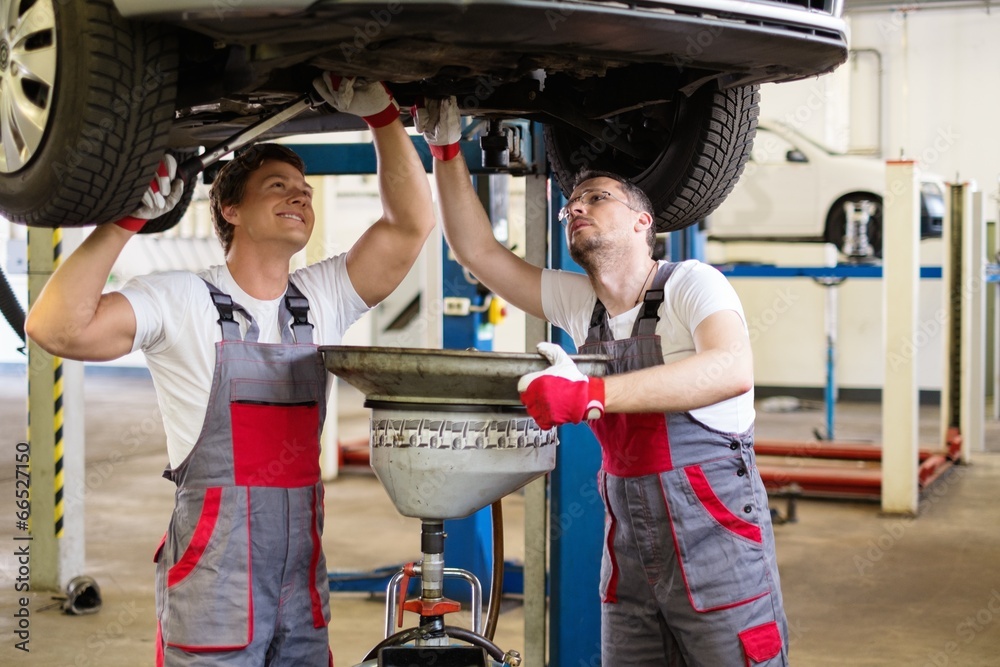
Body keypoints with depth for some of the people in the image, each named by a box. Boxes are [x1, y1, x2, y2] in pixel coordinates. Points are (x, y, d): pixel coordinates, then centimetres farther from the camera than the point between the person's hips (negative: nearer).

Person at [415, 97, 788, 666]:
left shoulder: (690, 285, -9)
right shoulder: (577, 302, 10)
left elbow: (732, 370, -29)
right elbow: (477, 249, 11)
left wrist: (590, 395, -36)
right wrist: (446, 149, 1)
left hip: (717, 542, -6)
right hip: (629, 555, 6)